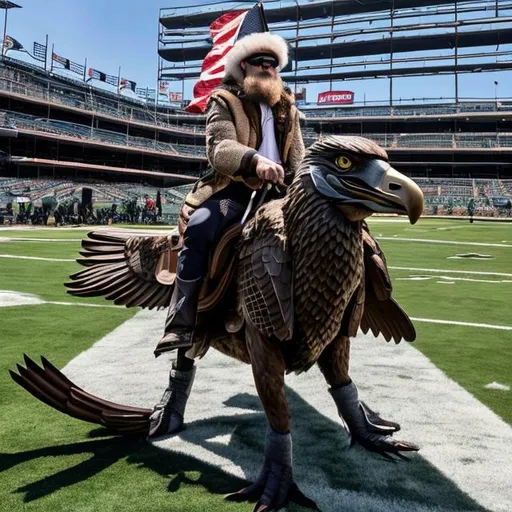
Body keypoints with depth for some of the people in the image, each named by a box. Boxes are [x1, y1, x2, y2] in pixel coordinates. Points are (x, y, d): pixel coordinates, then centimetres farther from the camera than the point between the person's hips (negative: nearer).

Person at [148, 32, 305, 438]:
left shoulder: (288, 107, 24)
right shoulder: (224, 101, 8)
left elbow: (297, 158, 16)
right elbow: (219, 149, -11)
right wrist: (254, 160, -32)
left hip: (278, 192, 6)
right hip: (233, 190, -5)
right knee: (199, 229, -34)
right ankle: (182, 351, -35)